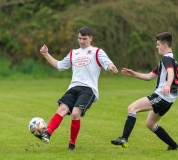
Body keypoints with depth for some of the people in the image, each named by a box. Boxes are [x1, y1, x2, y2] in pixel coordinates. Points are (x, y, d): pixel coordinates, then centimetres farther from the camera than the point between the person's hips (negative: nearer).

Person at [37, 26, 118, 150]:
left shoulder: (97, 52, 8)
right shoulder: (73, 53, 25)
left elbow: (108, 63, -8)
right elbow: (59, 65, 33)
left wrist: (111, 67, -32)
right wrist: (46, 54, 24)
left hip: (89, 89, -5)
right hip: (74, 88, 5)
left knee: (75, 113, -23)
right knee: (62, 109, -19)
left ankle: (72, 144, -8)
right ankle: (47, 134, -33)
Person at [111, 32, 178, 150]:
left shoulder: (166, 58, -8)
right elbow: (149, 76, 28)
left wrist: (167, 86, -49)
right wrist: (133, 73, 23)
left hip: (162, 96, -11)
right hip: (167, 99, 11)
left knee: (132, 108, -18)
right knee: (150, 124, 22)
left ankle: (124, 139, -29)